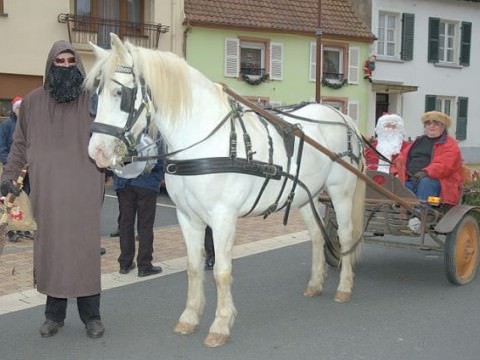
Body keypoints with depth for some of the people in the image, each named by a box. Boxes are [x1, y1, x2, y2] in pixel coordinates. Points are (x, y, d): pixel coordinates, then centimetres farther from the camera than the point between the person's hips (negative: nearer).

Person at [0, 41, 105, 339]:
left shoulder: (93, 99, 3)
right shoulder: (33, 101, 7)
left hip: (84, 188, -1)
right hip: (48, 189, 2)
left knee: (85, 247, 2)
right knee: (51, 247, 7)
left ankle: (91, 315, 13)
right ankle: (54, 314, 20)